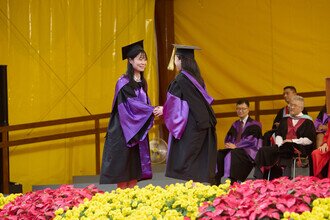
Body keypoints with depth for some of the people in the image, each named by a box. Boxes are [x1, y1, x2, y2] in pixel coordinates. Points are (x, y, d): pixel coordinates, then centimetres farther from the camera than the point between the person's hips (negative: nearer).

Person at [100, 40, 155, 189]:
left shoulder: (142, 82, 13)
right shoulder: (124, 82, -11)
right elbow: (130, 104, -19)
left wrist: (151, 116, 2)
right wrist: (152, 111, -24)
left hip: (138, 131, 8)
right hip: (124, 131, -8)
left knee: (134, 169, 6)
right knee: (122, 171, -5)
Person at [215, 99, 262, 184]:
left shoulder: (254, 125, 4)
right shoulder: (235, 125, 24)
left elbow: (251, 140, -8)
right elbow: (228, 138, 19)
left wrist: (236, 146, -16)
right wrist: (229, 144, -6)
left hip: (249, 152, -6)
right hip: (234, 149, 6)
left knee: (231, 155, -37)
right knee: (218, 154, -24)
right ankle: (216, 182, -34)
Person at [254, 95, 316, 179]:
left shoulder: (307, 121, 8)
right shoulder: (285, 120, 24)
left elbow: (310, 139, -2)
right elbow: (278, 135, 17)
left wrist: (293, 141, -10)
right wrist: (280, 144, -5)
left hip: (299, 149, -5)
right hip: (283, 147, 5)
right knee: (263, 150, -22)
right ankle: (258, 179, -30)